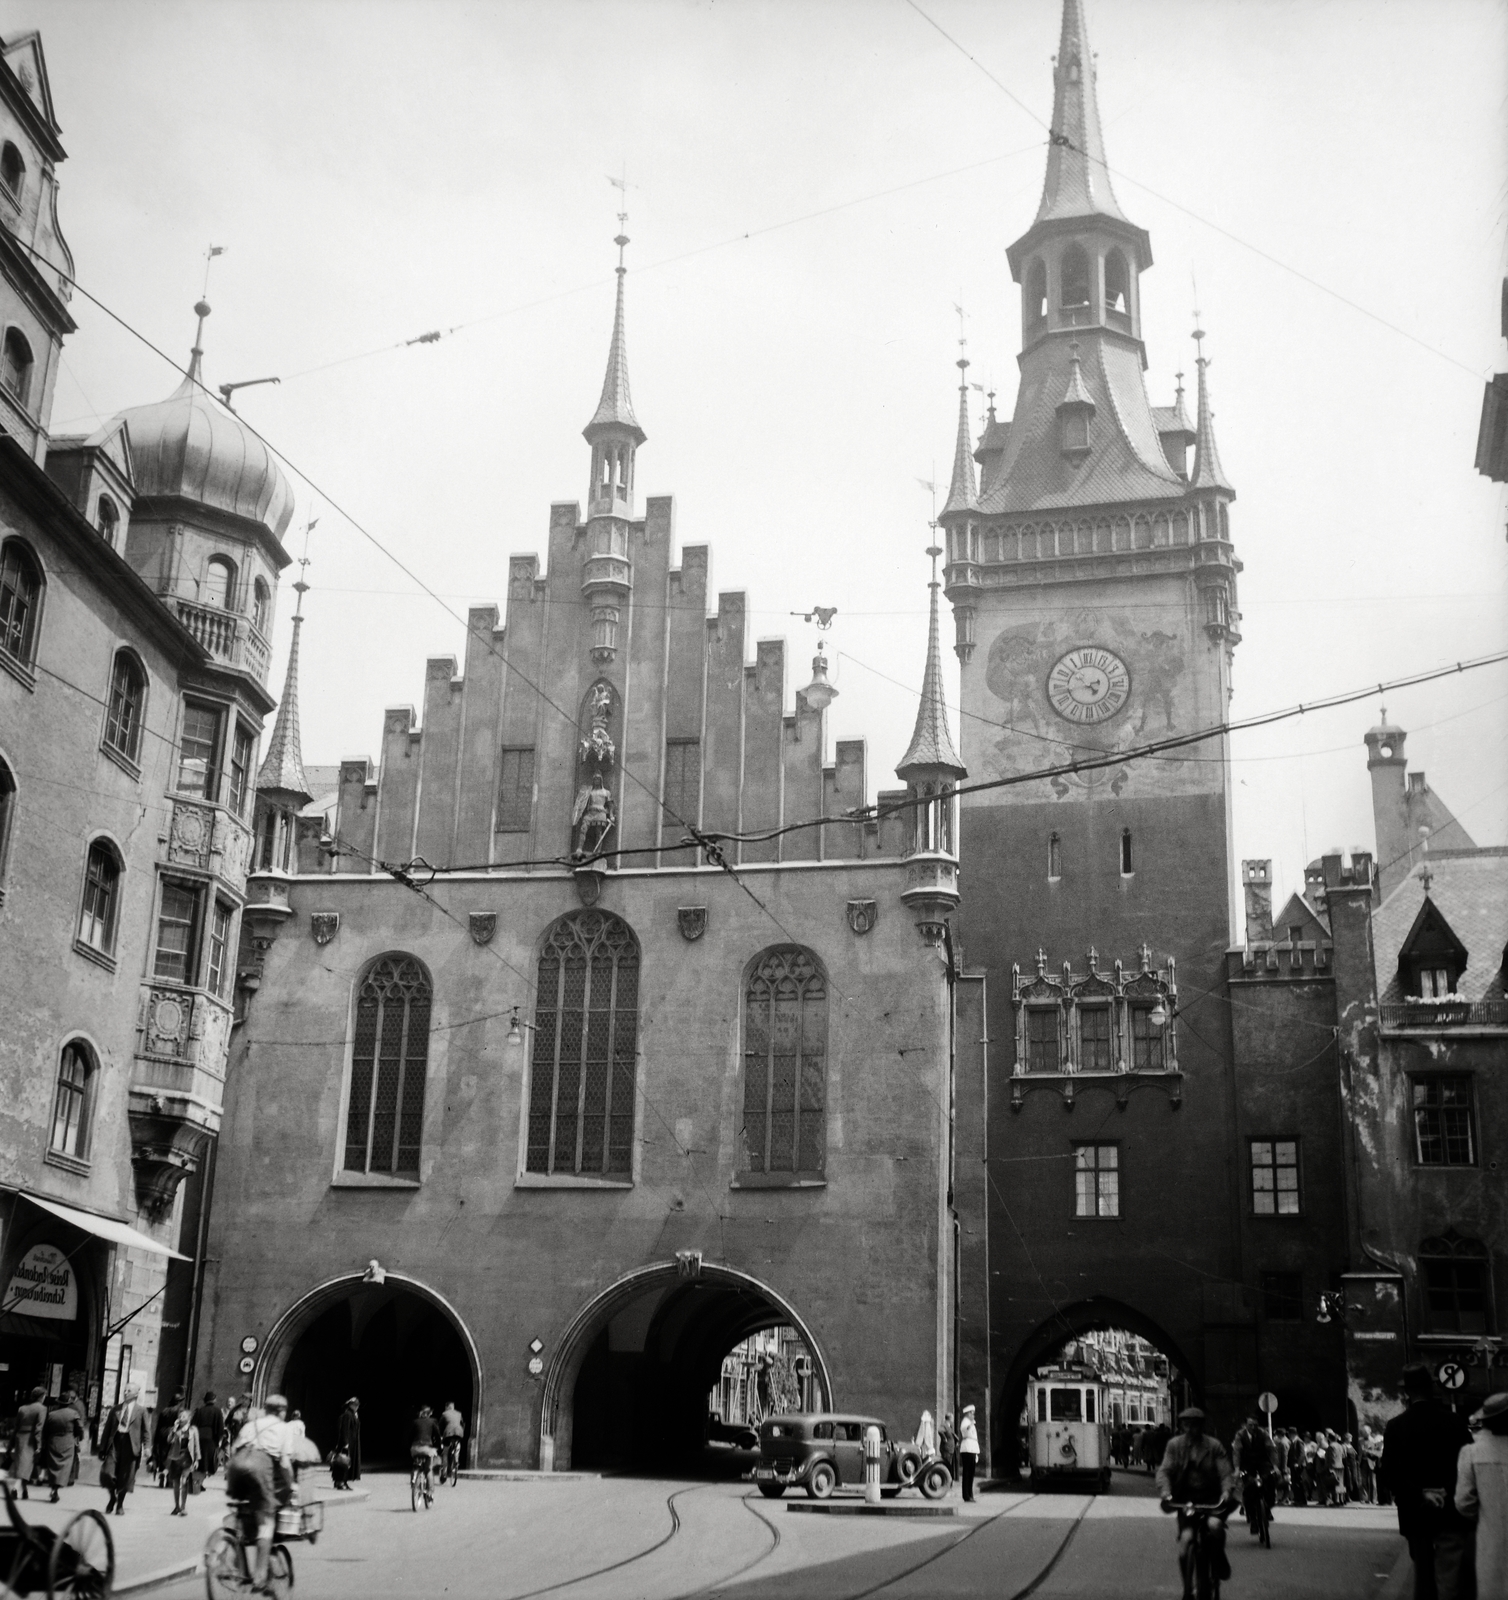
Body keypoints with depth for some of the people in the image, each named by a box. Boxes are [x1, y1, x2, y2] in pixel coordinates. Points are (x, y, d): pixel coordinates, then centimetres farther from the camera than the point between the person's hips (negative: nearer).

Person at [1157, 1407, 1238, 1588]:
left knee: (1214, 1525, -32)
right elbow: (1164, 1470, -4)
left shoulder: (1214, 1446, 3)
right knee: (1185, 1539, -16)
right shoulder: (1174, 1445, 5)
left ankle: (1220, 1562, 0)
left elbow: (1226, 1472, -5)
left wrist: (1227, 1490, -25)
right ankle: (1188, 1590, 4)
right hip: (1186, 1499, 1)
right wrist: (1165, 1490, -23)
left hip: (1212, 1499, -1)